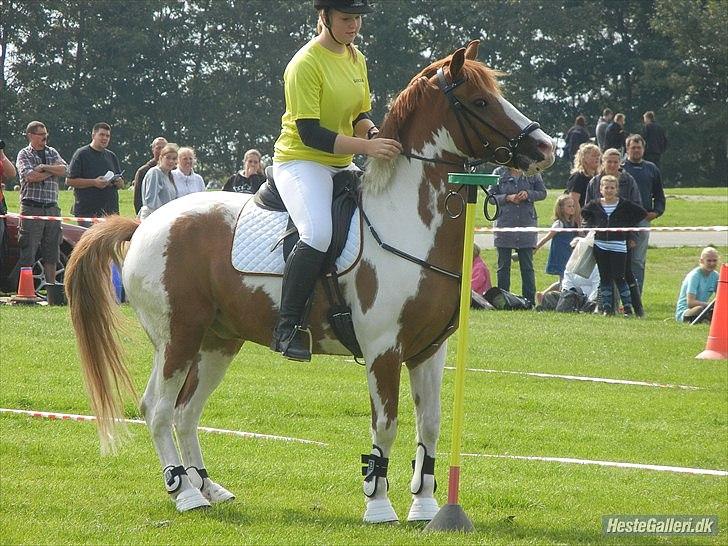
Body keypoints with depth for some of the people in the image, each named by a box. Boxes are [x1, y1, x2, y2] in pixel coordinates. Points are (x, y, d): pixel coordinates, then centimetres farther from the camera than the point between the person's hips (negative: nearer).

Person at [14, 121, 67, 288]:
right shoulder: (24, 155, 2)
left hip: (52, 207, 5)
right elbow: (30, 176, -14)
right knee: (27, 251, -8)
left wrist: (44, 167, -10)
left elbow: (63, 170, 1)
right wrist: (53, 171, -3)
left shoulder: (52, 153, 16)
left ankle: (51, 285, 12)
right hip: (31, 207, -5)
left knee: (52, 253, 7)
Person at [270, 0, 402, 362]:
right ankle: (287, 328, -27)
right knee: (318, 234, -31)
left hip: (341, 166, 9)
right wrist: (367, 147, -29)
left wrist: (373, 133, -7)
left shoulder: (356, 59, 11)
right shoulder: (306, 64, -15)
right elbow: (310, 133, -21)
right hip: (300, 161, -9)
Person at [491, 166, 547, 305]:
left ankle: (530, 300, 6)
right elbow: (491, 197, 2)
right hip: (504, 224, 0)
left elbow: (542, 193, 8)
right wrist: (507, 198, -14)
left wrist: (528, 194, -11)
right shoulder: (499, 173, 4)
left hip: (526, 223, 0)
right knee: (503, 265, 5)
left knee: (527, 266, 3)